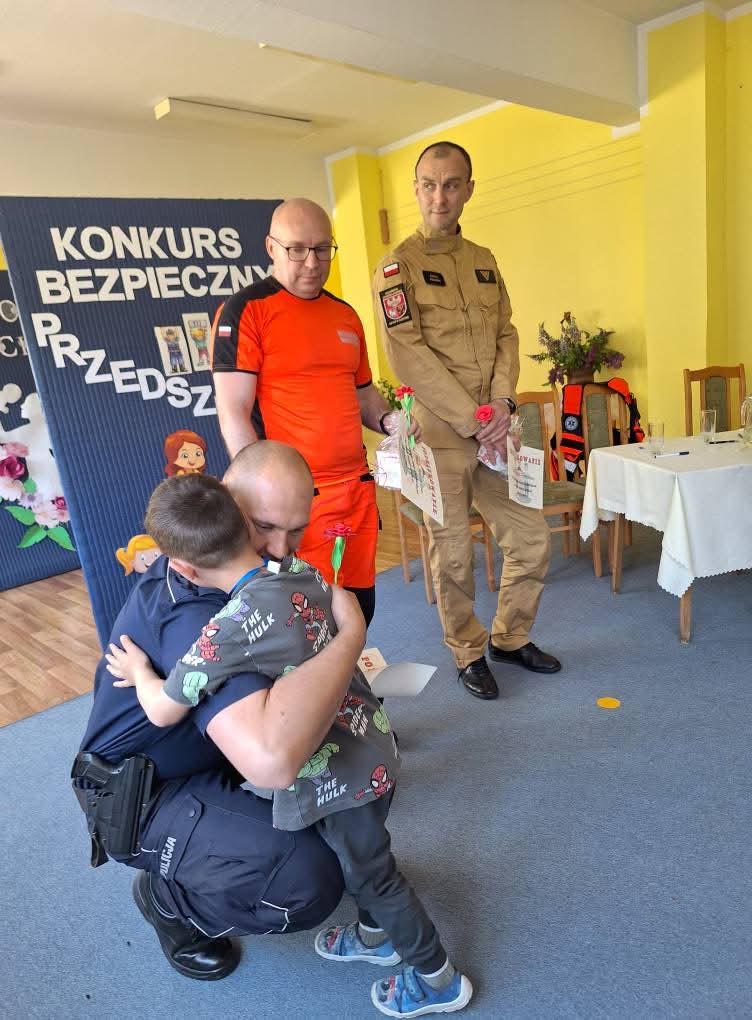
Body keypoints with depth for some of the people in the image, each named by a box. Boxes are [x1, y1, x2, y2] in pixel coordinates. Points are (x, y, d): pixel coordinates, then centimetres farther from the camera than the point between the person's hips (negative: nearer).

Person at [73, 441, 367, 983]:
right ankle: (168, 899, 5)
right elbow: (273, 758, -52)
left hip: (207, 755, 9)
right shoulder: (192, 611, -36)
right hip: (139, 795, -8)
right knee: (310, 880, -25)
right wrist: (352, 633, -39)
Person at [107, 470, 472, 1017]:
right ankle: (376, 935, 55)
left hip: (338, 774, -7)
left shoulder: (230, 627, -29)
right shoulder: (305, 572, -8)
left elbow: (164, 710, -16)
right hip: (375, 746, 7)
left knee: (371, 871, 17)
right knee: (364, 854, 30)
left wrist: (139, 671, 5)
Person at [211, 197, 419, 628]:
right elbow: (233, 413, -11)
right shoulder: (244, 311, -5)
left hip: (357, 491, 6)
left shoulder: (346, 315, 15)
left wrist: (386, 420, 3)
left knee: (360, 608, 13)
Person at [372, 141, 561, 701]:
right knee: (452, 555, 4)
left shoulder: (485, 261, 15)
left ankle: (510, 637, 30)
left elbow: (507, 334, 11)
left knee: (532, 538, 9)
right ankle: (469, 655, 25)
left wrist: (502, 403, -7)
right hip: (439, 435, -6)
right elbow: (408, 355, -14)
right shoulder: (398, 266, -4)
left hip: (495, 430, 6)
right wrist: (475, 421, -16)